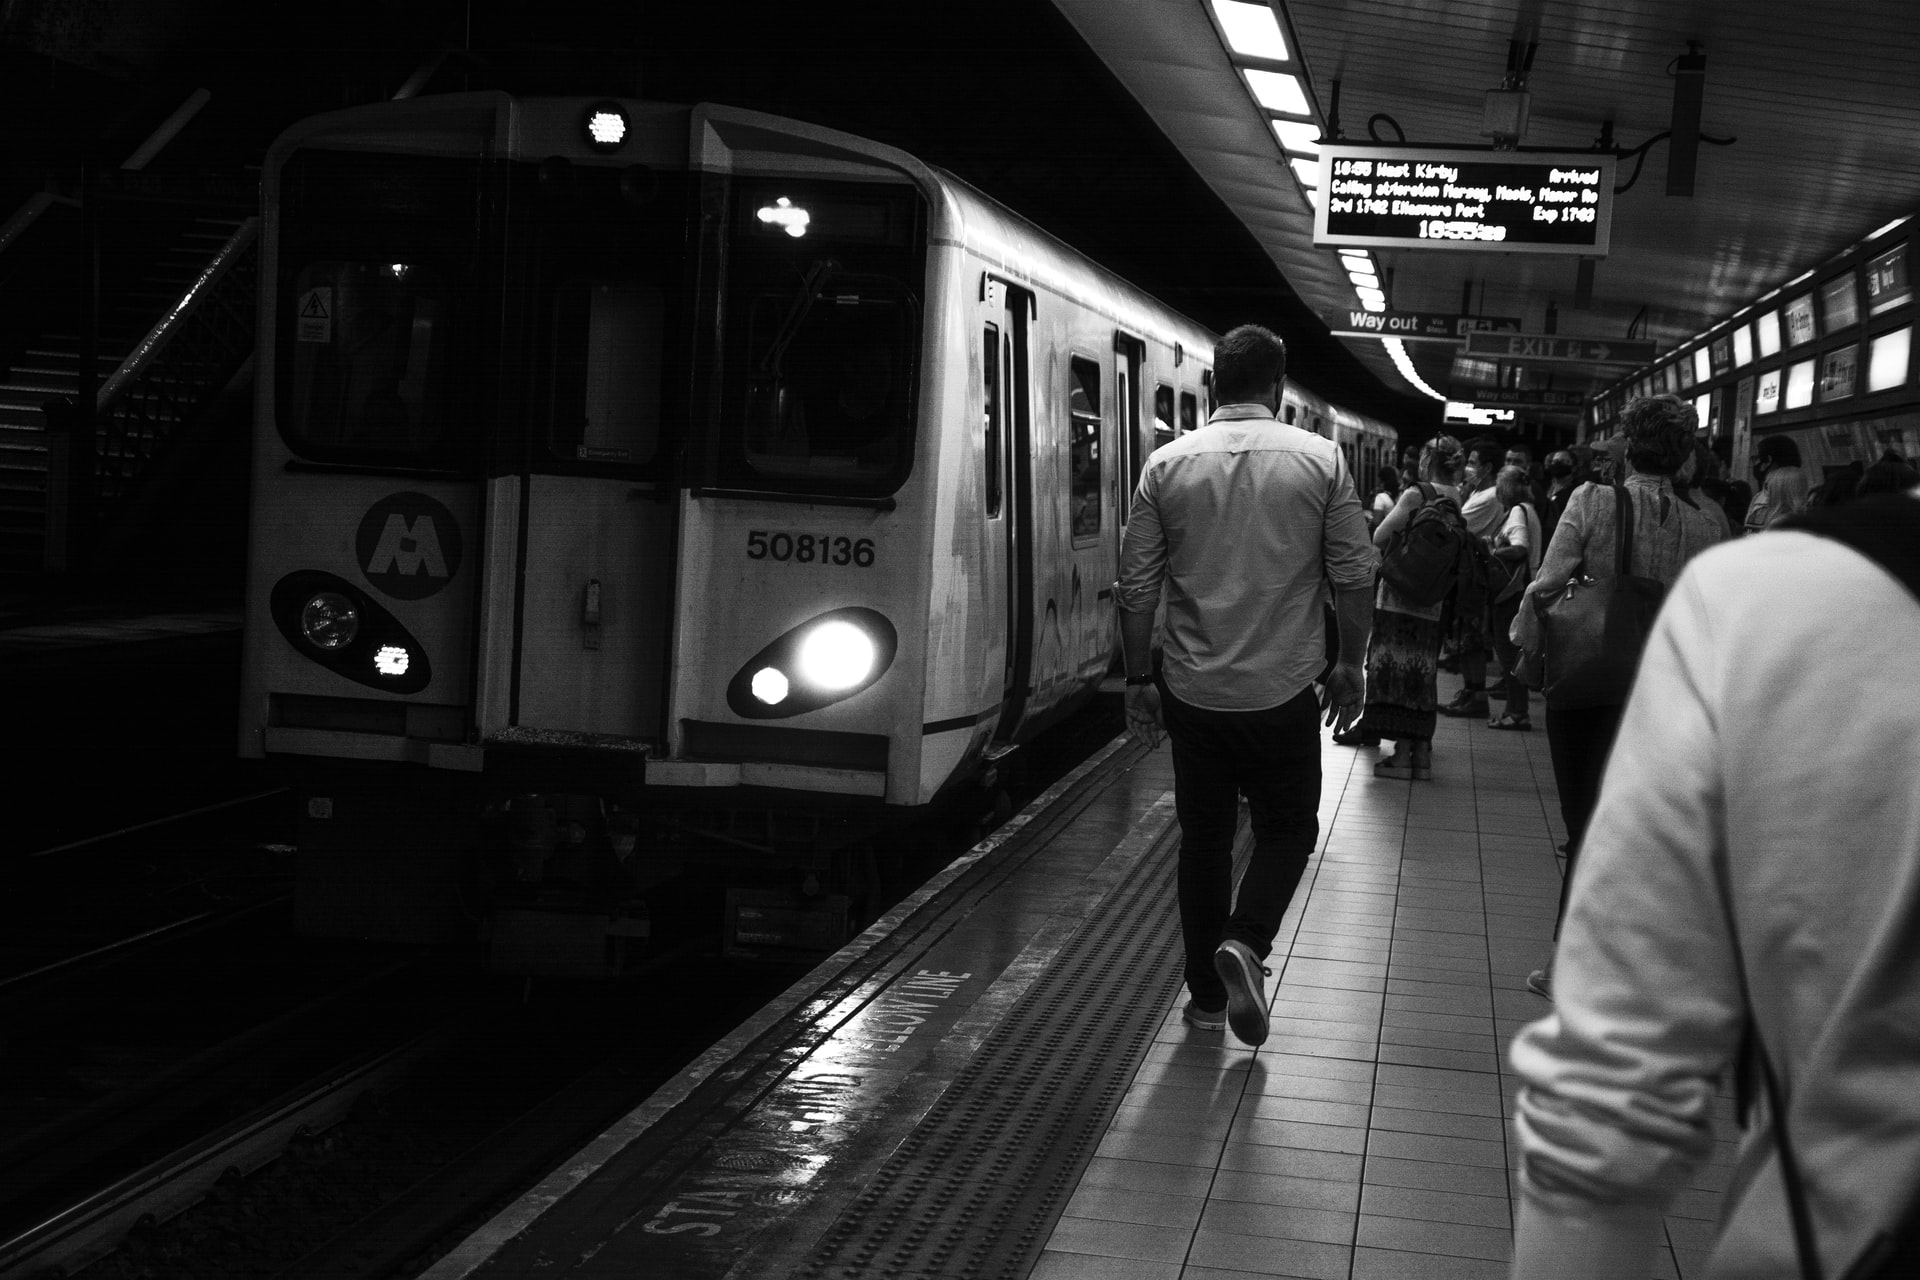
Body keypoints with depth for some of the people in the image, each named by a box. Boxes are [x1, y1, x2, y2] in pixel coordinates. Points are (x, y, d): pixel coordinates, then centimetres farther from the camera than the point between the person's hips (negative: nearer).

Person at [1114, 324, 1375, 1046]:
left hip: (1193, 691, 2)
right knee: (1288, 828, 16)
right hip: (1283, 690, -2)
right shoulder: (1321, 461, -5)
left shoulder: (1168, 464, -2)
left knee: (1203, 838, 14)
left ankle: (1206, 995, 20)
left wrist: (1139, 679, 10)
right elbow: (1354, 576, -3)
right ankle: (1246, 941, -9)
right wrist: (1350, 664, 11)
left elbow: (1136, 587, 0)